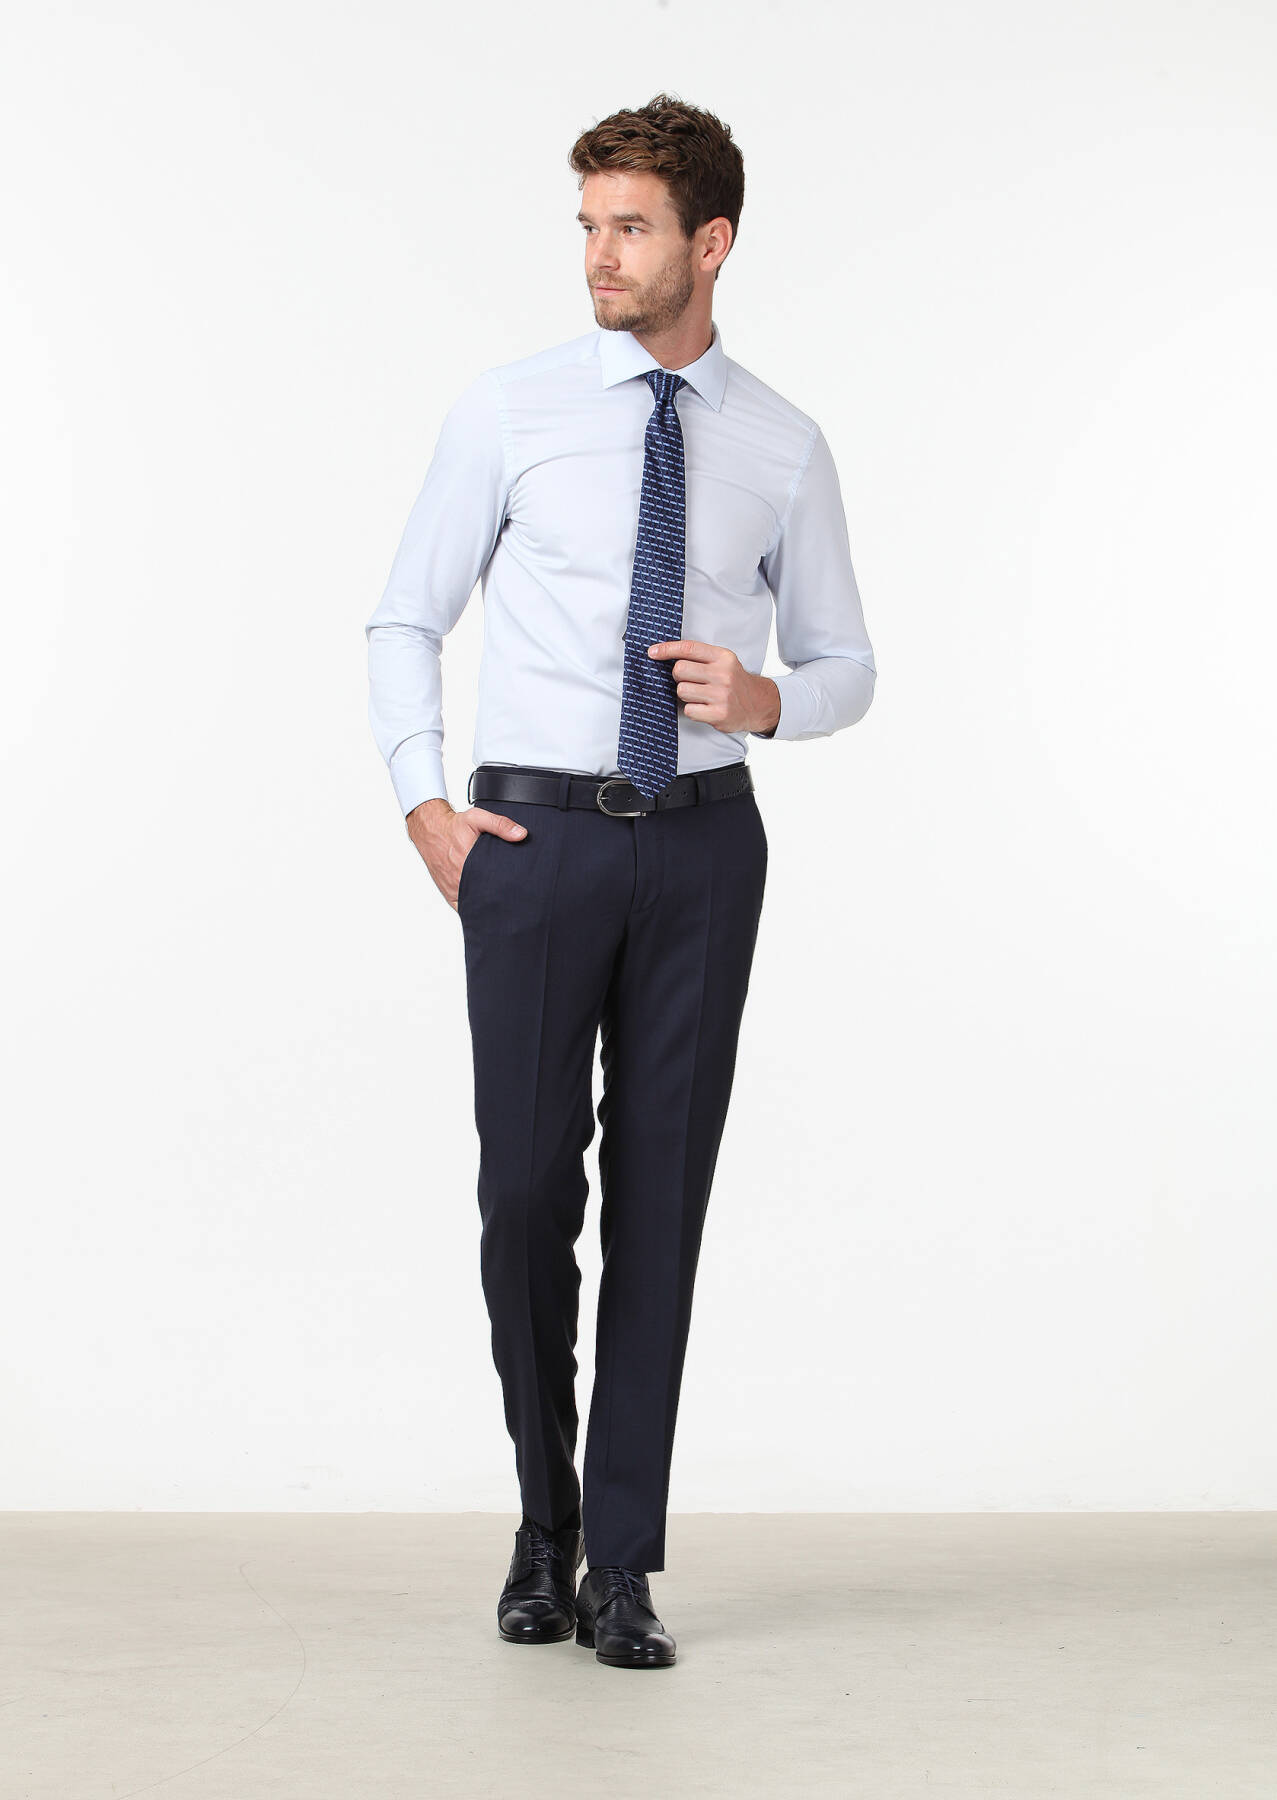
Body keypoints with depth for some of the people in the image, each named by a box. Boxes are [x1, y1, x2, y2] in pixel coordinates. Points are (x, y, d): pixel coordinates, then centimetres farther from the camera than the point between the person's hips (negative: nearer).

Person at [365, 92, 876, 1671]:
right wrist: (426, 807, -5)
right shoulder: (509, 411, 0)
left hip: (702, 842, 1)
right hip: (534, 835, -1)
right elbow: (407, 621, 6)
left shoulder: (783, 448, 5)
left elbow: (846, 665, 13)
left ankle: (622, 1566, 10)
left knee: (662, 1192, 2)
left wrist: (765, 698, -10)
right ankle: (544, 1525, 21)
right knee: (528, 1185, 0)